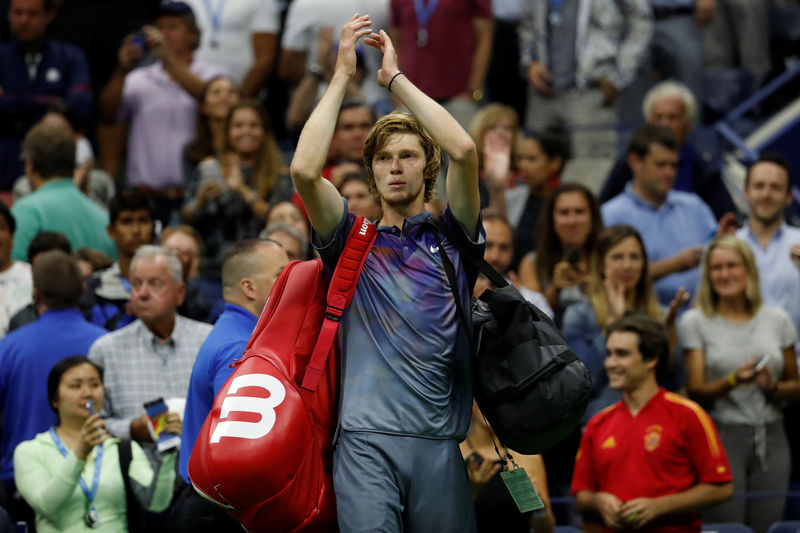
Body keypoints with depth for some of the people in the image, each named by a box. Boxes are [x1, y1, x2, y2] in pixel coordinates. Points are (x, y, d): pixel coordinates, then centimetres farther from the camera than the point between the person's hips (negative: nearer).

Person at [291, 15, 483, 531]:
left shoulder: (452, 237, 15)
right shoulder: (354, 242, 17)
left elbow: (464, 150, -2)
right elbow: (304, 170, -1)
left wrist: (395, 77, 6)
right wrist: (342, 75, 5)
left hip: (438, 441, 1)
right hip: (367, 438, -1)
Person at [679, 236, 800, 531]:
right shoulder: (696, 322, 3)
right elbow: (696, 391, -2)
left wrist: (772, 387, -7)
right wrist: (734, 380, -20)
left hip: (771, 437, 3)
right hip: (721, 437, -3)